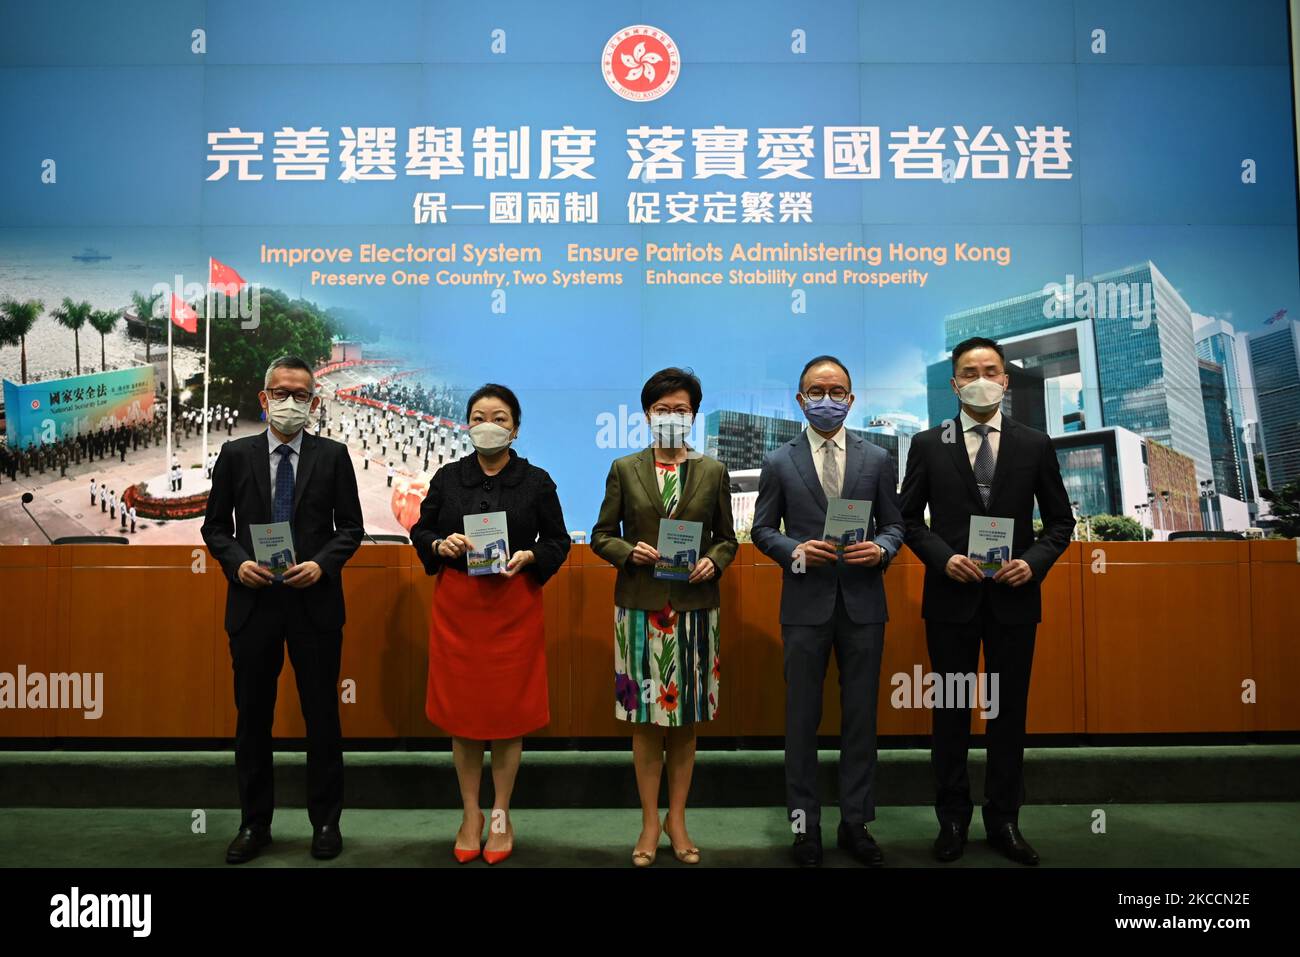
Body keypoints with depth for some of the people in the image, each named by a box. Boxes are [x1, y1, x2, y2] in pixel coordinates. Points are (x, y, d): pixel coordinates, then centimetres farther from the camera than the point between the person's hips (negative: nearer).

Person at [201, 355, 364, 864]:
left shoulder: (333, 456, 1)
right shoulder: (235, 454, 4)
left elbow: (350, 527, 2)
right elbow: (215, 525, 7)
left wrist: (322, 564, -15)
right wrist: (237, 562, -11)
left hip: (315, 602, -1)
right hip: (252, 602, 1)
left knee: (322, 716, 8)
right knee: (252, 716, 11)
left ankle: (326, 821, 23)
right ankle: (254, 823, 26)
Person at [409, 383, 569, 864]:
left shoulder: (536, 481, 0)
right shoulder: (447, 478, 4)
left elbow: (558, 542, 3)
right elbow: (420, 531, 10)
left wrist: (529, 557, -15)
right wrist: (440, 545, -11)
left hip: (514, 606, -1)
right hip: (457, 606, 2)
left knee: (509, 712, 5)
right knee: (462, 710, 7)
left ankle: (501, 815, 22)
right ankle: (470, 815, 24)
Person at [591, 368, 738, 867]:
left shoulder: (713, 471, 6)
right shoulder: (624, 469, 4)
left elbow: (727, 538, 10)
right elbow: (601, 535, 6)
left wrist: (713, 561, -10)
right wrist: (630, 552, -13)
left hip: (694, 607, 1)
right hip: (641, 606, -1)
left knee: (686, 718, 9)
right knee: (645, 717, 5)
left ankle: (677, 817, 24)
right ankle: (650, 821, 20)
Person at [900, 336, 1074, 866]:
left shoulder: (1036, 444, 4)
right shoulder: (928, 444, 2)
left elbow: (1060, 519, 7)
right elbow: (909, 518, 3)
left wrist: (1034, 562, -10)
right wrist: (944, 558, -12)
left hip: (1014, 596, 1)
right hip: (951, 597, -1)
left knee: (1010, 711, 9)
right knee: (950, 711, 8)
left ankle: (1004, 821, 24)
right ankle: (952, 818, 22)